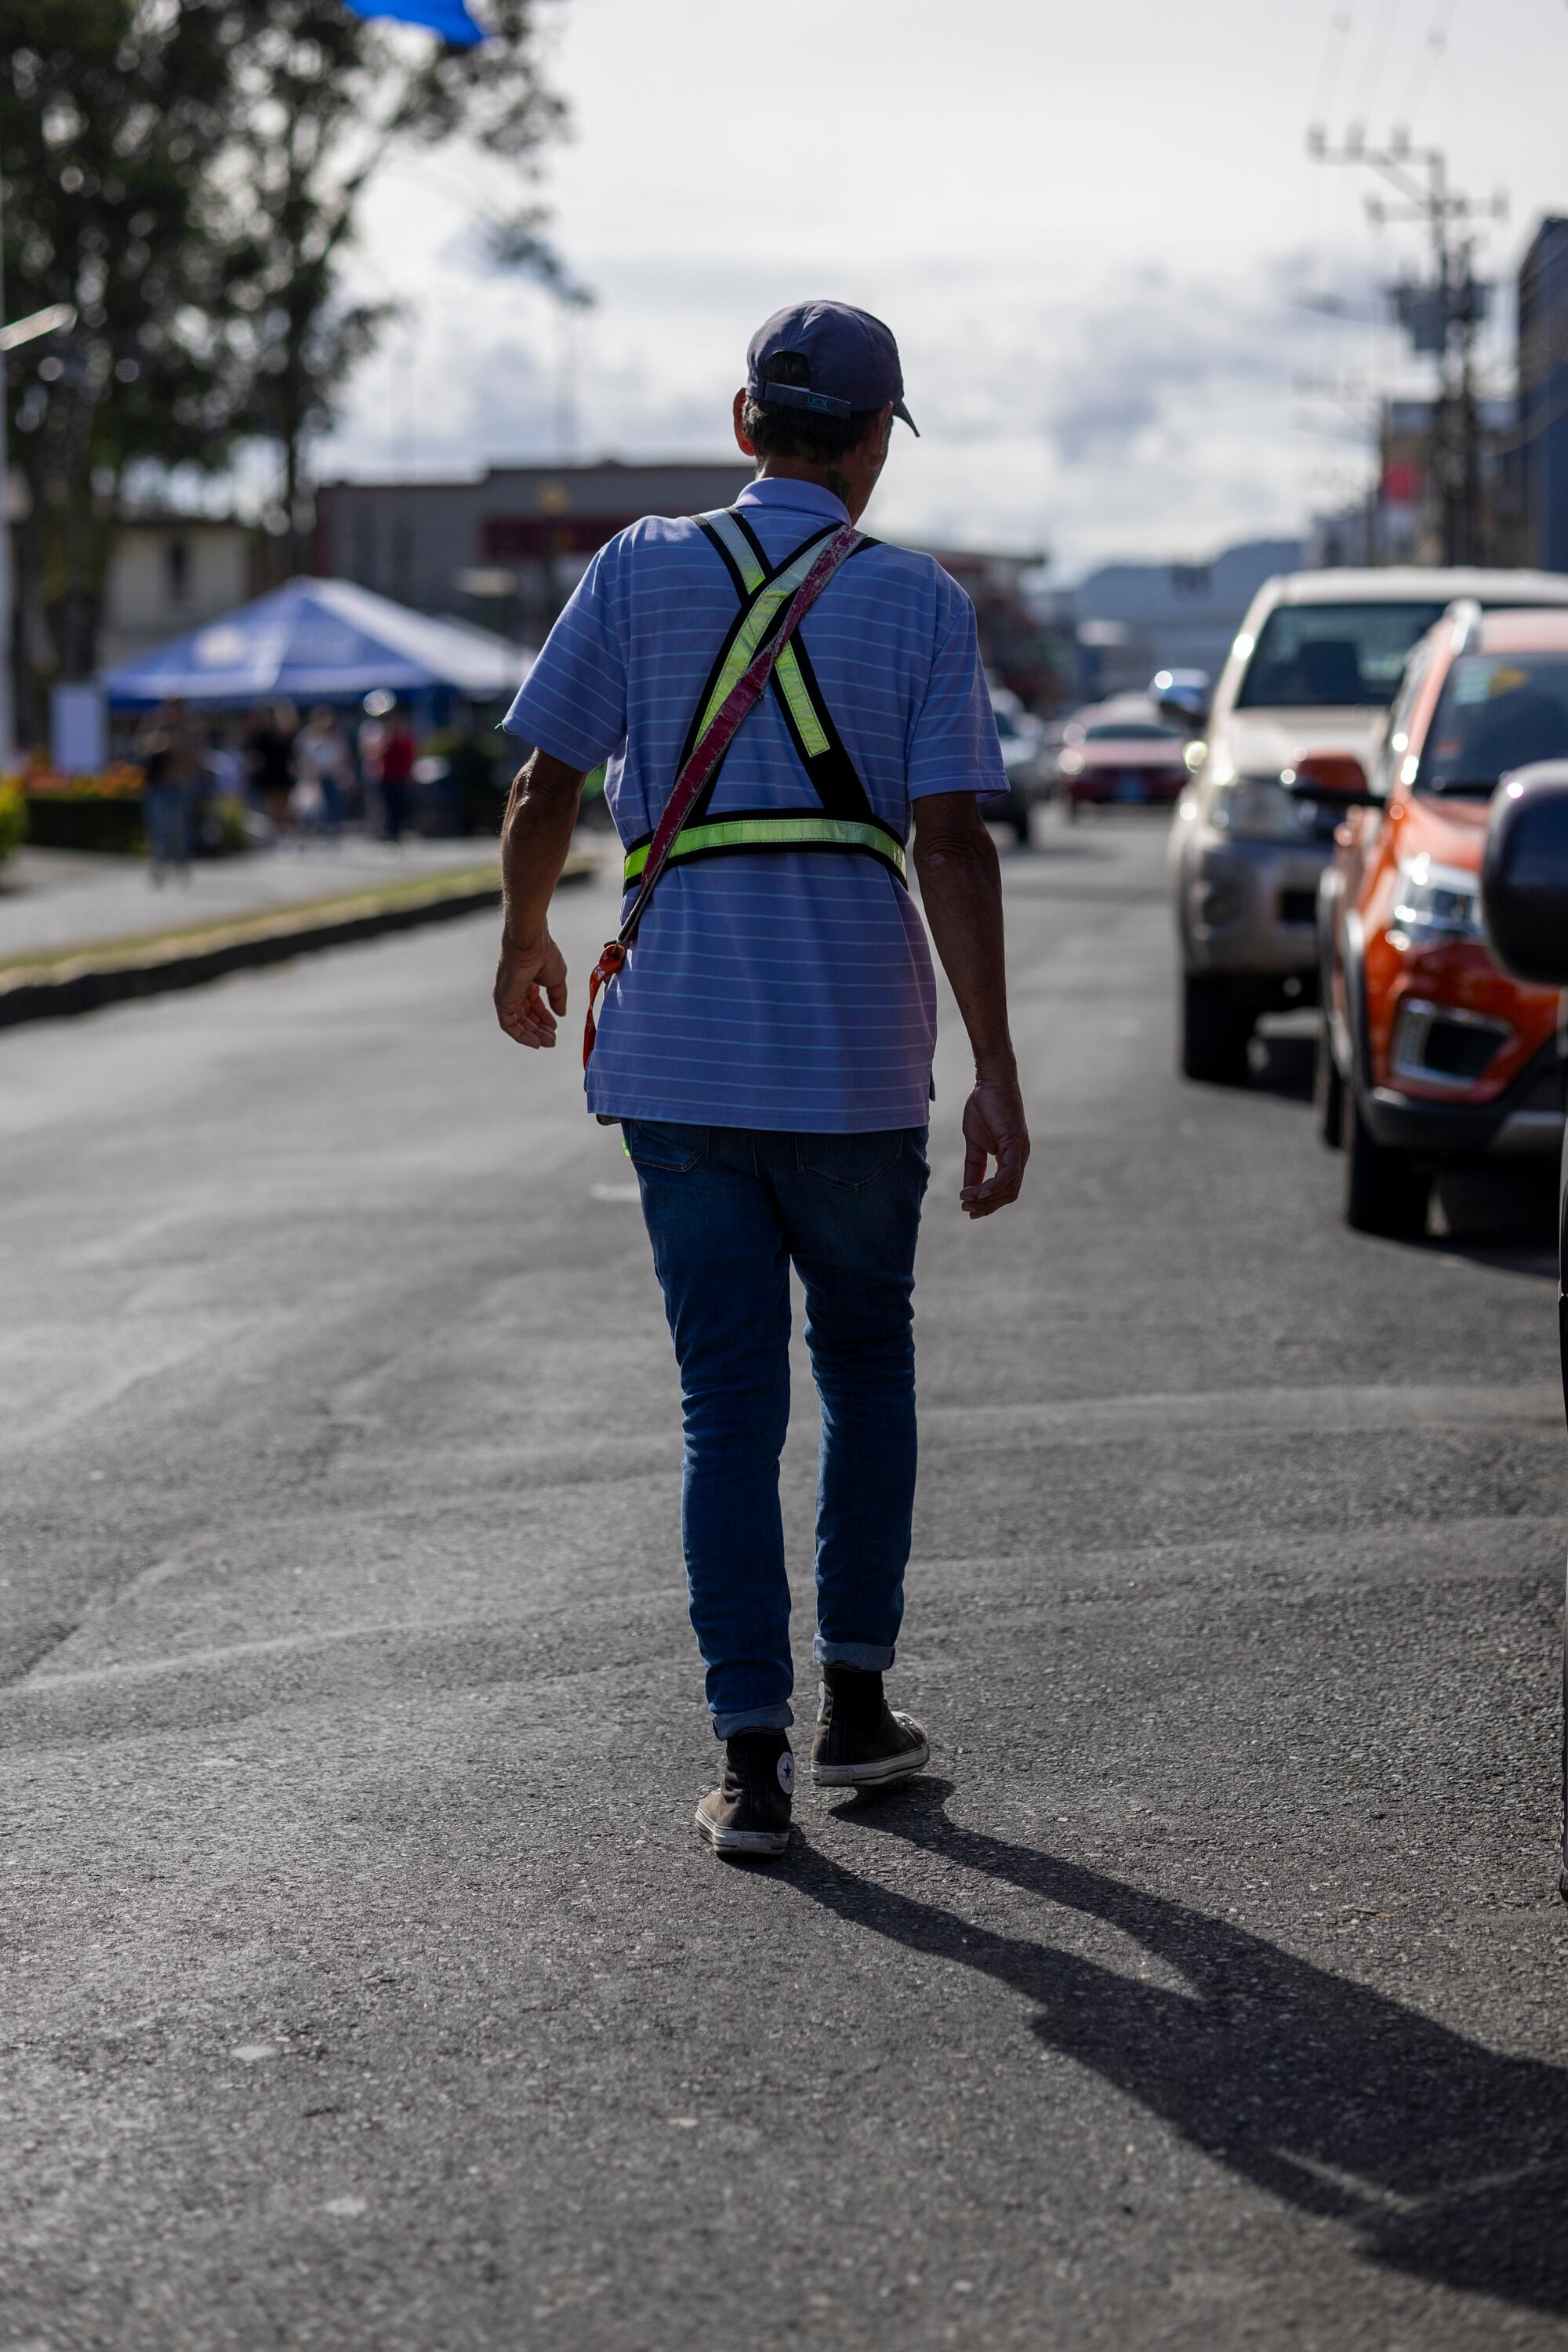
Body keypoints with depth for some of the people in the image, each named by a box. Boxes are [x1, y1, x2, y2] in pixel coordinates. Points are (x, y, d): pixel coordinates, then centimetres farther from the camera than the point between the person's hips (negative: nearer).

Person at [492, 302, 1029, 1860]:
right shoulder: (918, 603, -2)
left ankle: (752, 1758, 0)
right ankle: (855, 1703, 21)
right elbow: (953, 846, -9)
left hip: (677, 1051, 1)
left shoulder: (641, 572, 1)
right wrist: (997, 1076, -7)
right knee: (867, 1367, 19)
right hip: (858, 1053, -1)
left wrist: (524, 947, 20)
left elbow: (544, 792, 1)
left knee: (728, 1400, 4)